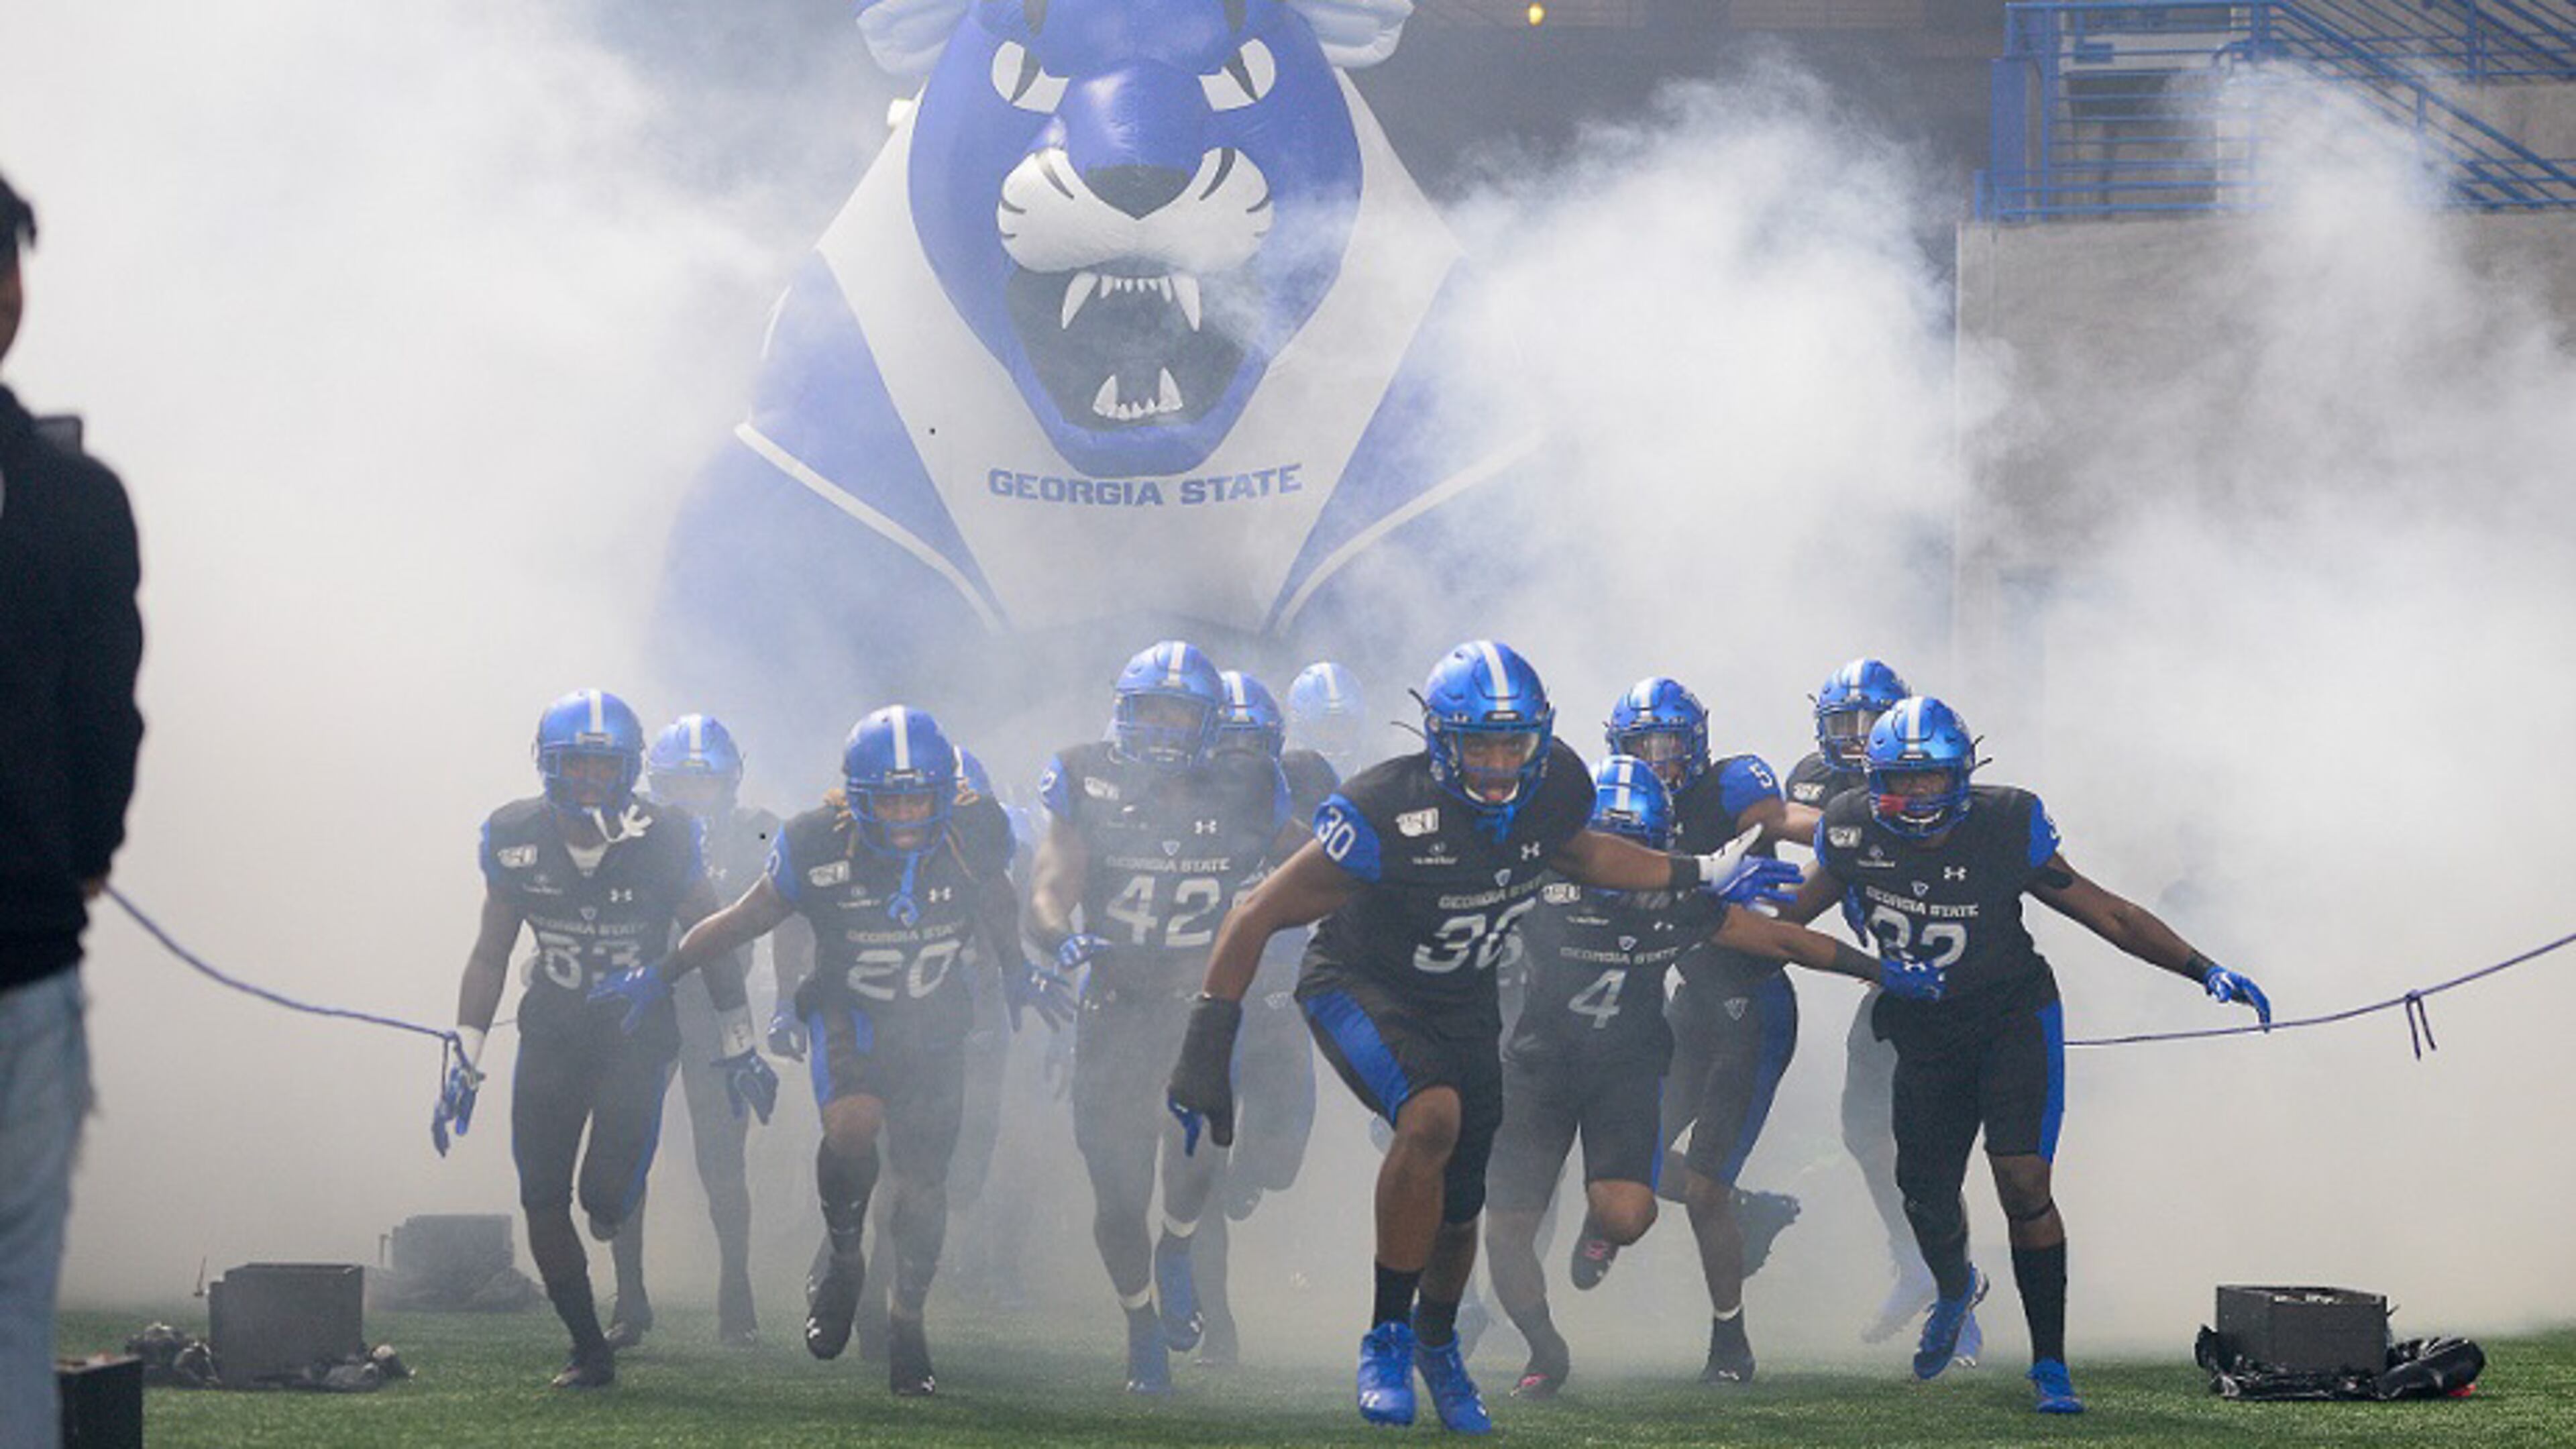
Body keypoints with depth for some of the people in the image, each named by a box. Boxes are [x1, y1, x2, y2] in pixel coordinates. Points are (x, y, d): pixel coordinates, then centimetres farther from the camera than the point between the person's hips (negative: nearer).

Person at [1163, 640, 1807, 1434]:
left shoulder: (1555, 789, -15)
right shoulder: (1390, 815, -32)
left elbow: (1577, 854, 12)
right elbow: (1258, 916, -25)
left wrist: (1699, 875, 9)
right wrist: (1207, 1048, -26)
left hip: (1464, 1003, 6)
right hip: (1360, 985, -6)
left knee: (1458, 1205, 13)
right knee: (1431, 1116, -33)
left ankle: (1437, 1344, 46)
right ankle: (1387, 1338, -18)